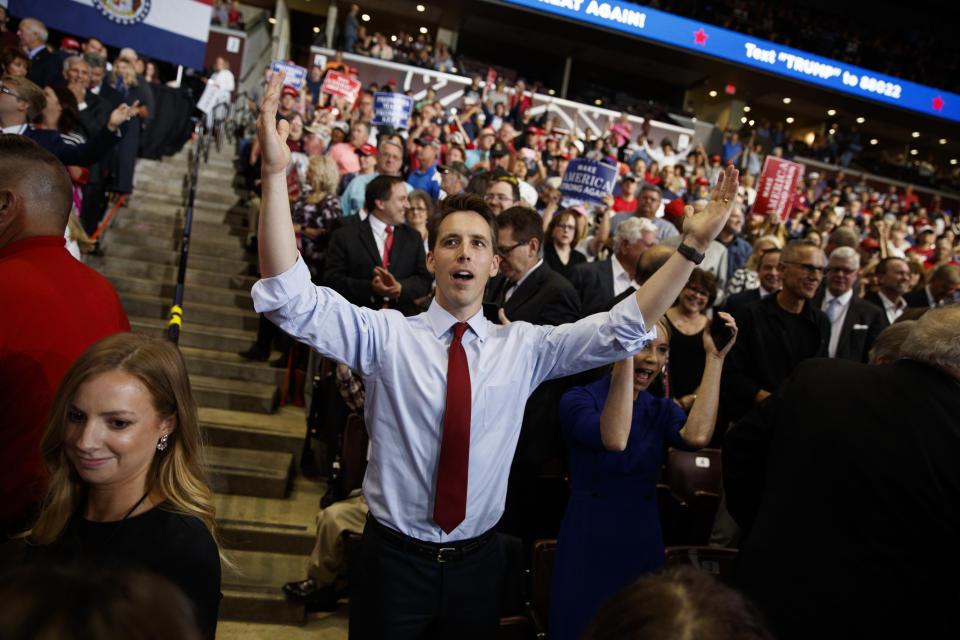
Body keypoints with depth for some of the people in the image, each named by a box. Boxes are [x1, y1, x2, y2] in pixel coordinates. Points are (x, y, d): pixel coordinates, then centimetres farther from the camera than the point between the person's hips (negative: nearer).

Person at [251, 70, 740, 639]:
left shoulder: (524, 347, -2)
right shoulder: (387, 335, -9)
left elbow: (623, 328, -6)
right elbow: (293, 299, -21)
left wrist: (695, 244, -17)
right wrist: (277, 171, -32)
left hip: (477, 563, 2)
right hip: (394, 558, -2)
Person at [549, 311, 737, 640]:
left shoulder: (662, 411, 4)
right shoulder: (578, 399, -9)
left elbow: (695, 437, -20)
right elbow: (614, 440, -31)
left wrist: (715, 358, -17)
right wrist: (625, 353, -32)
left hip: (643, 548, 4)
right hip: (587, 547, -4)